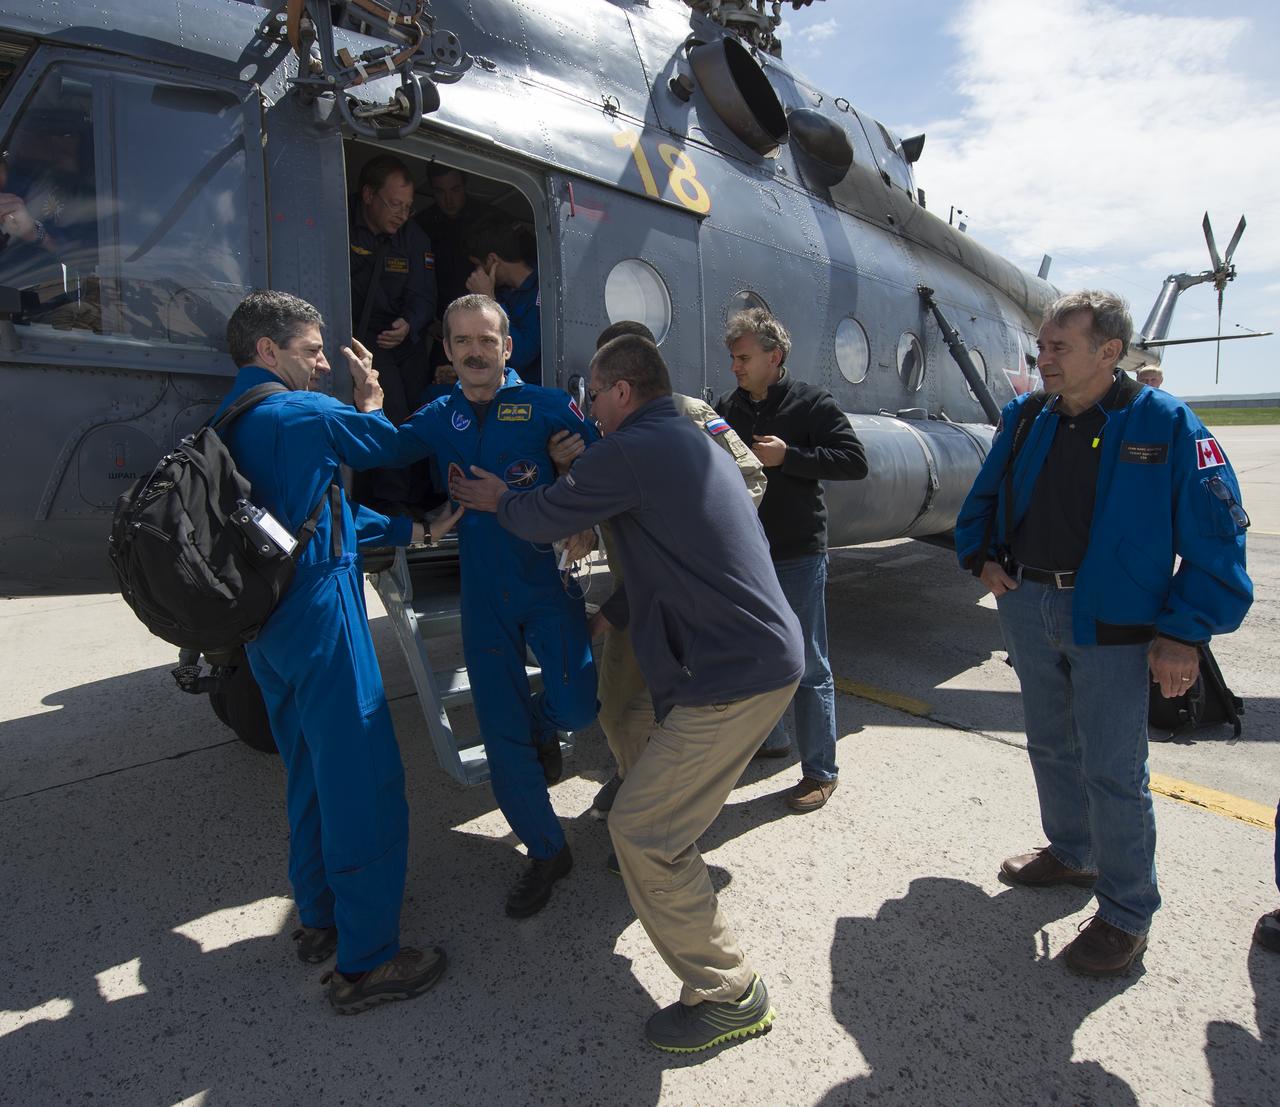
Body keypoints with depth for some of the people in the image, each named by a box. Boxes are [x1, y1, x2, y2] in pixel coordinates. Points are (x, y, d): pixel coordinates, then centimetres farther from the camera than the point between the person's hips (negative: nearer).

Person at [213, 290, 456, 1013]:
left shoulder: (228, 425, 14)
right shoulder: (305, 413, -13)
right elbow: (385, 447, 4)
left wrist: (408, 530, 16)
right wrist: (371, 397, 23)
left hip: (268, 624, 10)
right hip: (321, 618, -10)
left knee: (311, 772, 21)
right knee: (364, 779, -1)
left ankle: (320, 916, 37)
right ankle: (366, 962, 9)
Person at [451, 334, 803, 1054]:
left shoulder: (631, 450, -14)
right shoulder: (699, 443, 17)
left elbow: (546, 519, -4)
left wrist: (499, 499, 18)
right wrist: (610, 615, 30)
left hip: (737, 674, -10)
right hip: (767, 652, 10)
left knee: (641, 829, -4)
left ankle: (731, 995, 10)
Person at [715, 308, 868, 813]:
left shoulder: (811, 402, -7)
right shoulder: (728, 406, 8)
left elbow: (855, 461, -12)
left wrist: (788, 456, -19)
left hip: (797, 554, -6)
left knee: (807, 666, 2)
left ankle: (820, 771, 16)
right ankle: (769, 738, 39)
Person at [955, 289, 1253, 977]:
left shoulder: (1164, 424, -10)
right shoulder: (1025, 417, 4)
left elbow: (1216, 535, -10)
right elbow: (984, 495, 19)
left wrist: (1184, 633, -15)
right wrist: (982, 557, 4)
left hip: (1110, 623, -5)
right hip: (1026, 608, 6)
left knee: (1112, 769, 0)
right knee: (1050, 745, 19)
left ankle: (1126, 914, 18)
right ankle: (1070, 854, 41)